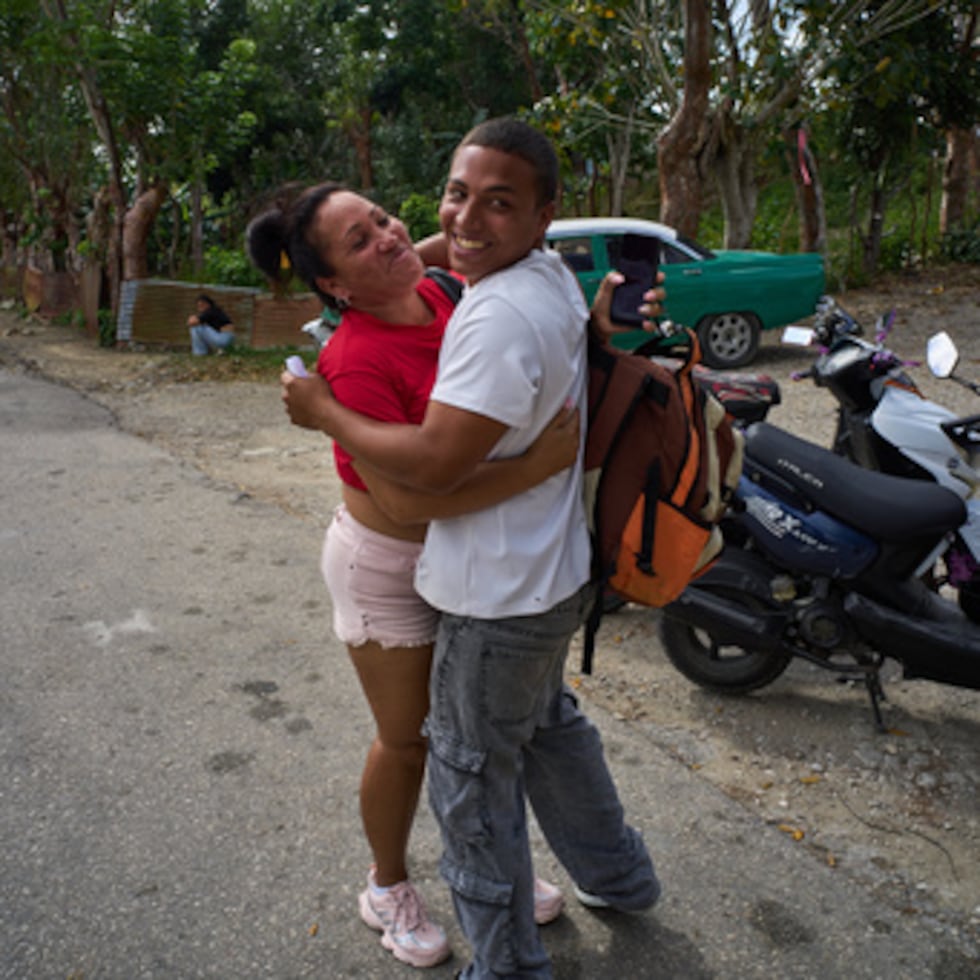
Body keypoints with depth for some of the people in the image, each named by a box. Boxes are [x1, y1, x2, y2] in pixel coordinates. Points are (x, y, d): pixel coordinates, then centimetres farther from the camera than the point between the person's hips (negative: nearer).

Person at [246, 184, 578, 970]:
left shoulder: (446, 294, -7)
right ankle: (388, 889, 40)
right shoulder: (356, 361, -28)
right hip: (391, 569, -6)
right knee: (408, 739, 12)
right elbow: (410, 497, -34)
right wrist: (540, 464, -38)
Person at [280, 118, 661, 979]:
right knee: (548, 724, 29)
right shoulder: (554, 276, 5)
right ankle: (619, 876, 50)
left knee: (473, 780, 8)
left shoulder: (500, 314, -27)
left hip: (501, 599, -10)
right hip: (553, 571, 10)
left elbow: (433, 465, -29)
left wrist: (323, 412, -17)